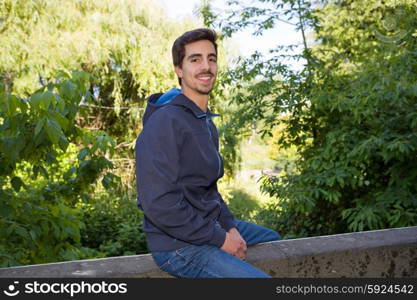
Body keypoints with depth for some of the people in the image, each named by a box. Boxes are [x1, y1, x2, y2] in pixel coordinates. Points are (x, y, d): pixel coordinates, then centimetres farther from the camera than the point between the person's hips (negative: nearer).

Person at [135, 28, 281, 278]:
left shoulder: (207, 122, 11)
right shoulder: (165, 122, -21)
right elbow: (159, 203, -27)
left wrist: (230, 227, 2)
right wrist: (220, 239, -19)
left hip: (209, 225, 10)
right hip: (178, 245, -10)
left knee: (273, 239, 25)